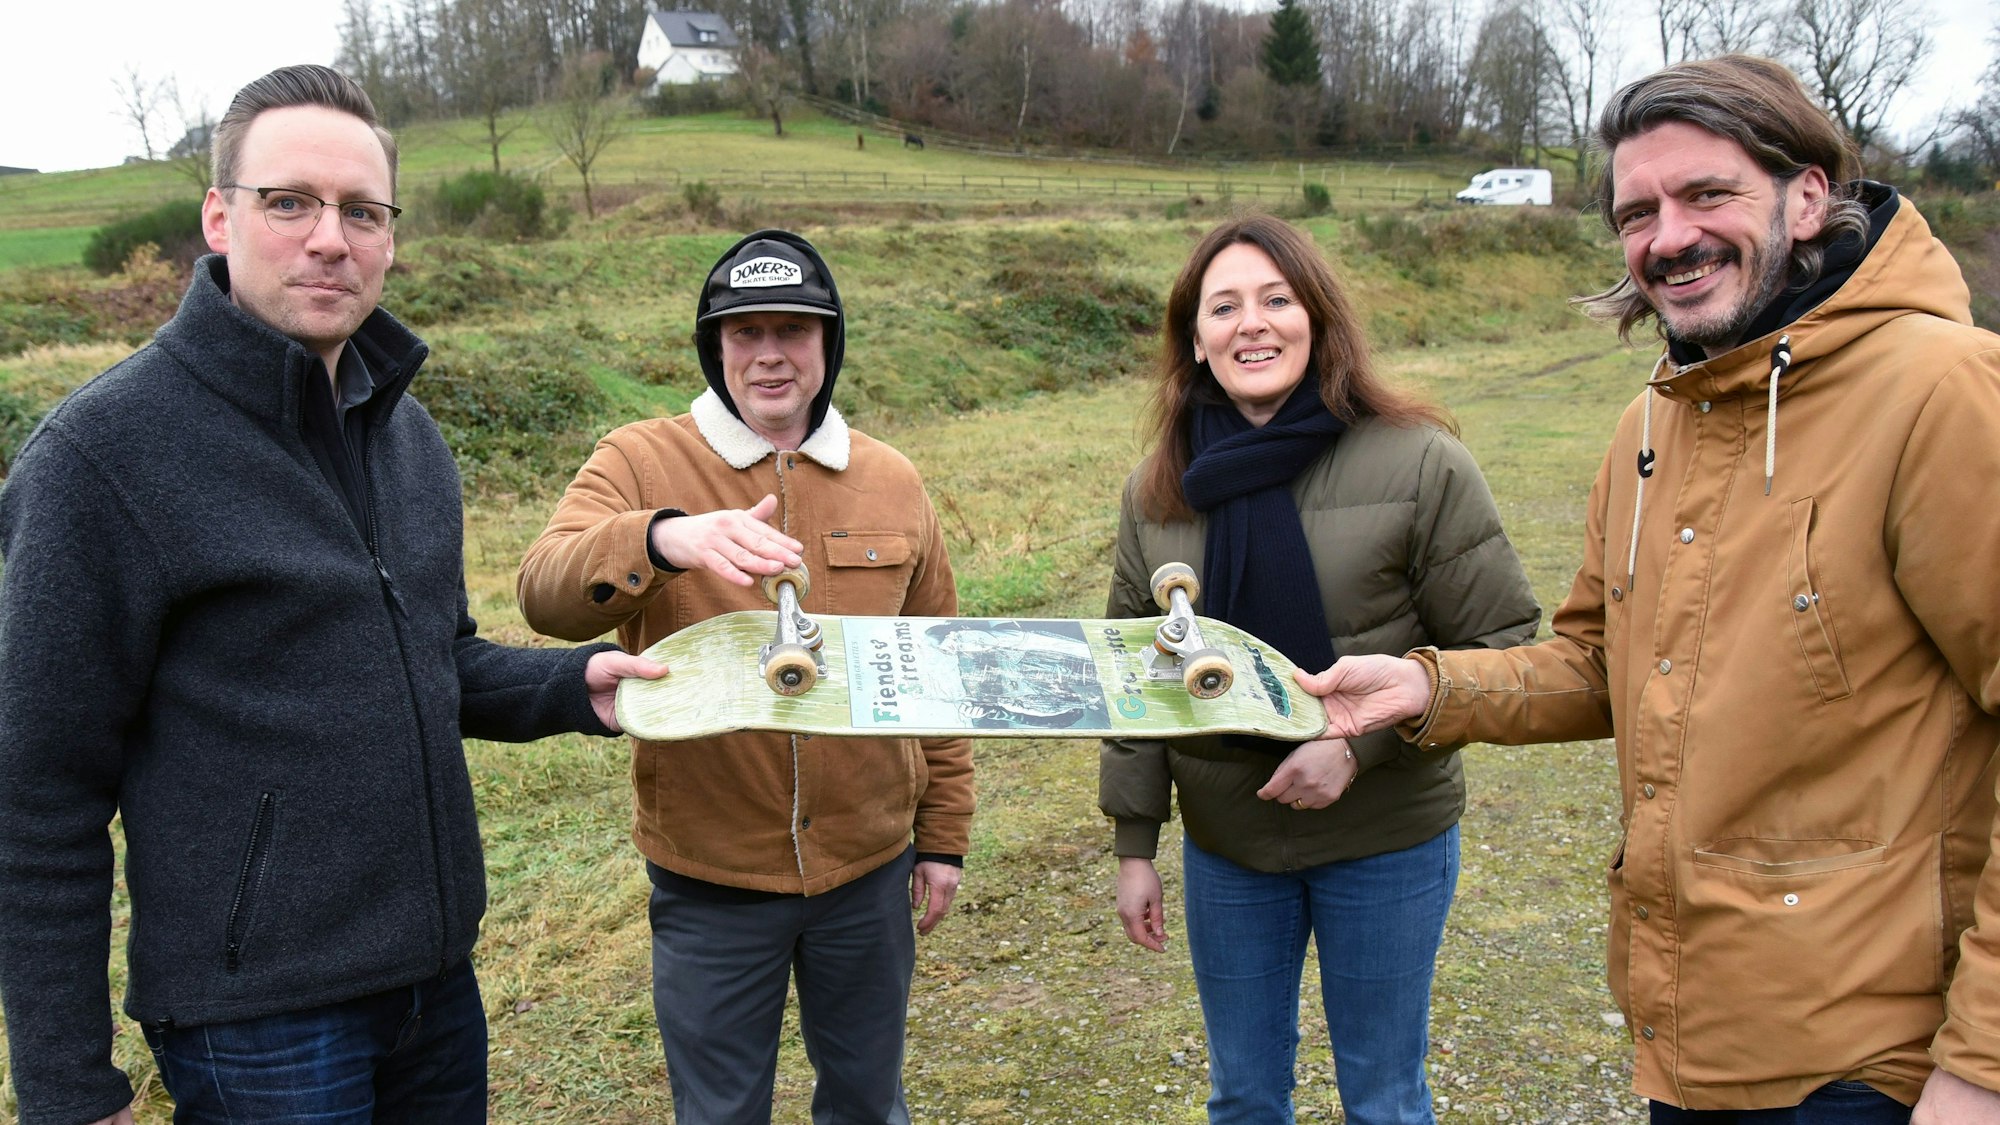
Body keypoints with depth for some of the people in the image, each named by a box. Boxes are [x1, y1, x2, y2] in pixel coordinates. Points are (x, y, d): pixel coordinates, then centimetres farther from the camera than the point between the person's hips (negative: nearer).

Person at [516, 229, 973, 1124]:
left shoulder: (890, 482, 3)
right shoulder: (640, 463, -7)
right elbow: (547, 595, -25)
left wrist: (943, 834, 9)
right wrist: (664, 540, -44)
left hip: (868, 863, 3)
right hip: (709, 877, -2)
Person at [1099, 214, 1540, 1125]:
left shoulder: (1418, 464, -13)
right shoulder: (1157, 489, 0)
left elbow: (1501, 647, -11)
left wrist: (1359, 742, -21)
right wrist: (1134, 845, 5)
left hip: (1385, 843, -3)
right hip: (1224, 844, 4)